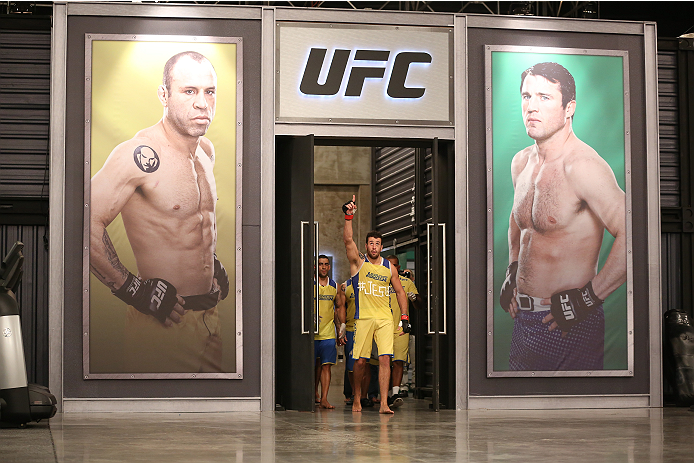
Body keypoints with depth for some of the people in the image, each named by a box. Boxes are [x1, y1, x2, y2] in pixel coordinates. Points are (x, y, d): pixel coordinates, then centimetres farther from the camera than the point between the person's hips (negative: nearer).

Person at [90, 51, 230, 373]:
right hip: (164, 321, -8)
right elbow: (88, 224, -25)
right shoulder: (143, 154, -19)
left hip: (210, 317, 8)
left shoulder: (206, 150, 9)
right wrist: (131, 289, -22)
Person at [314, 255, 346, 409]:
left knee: (326, 365, -4)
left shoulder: (335, 286, 11)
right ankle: (315, 393, 20)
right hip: (312, 332, -3)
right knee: (314, 365, 2)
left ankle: (324, 399, -5)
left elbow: (340, 306, 20)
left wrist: (342, 324, 11)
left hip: (329, 332, 3)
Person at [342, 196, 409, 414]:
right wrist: (348, 217, -25)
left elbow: (400, 291, 17)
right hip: (363, 318, -2)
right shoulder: (358, 262, 4)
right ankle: (357, 399, 20)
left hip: (385, 319, 2)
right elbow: (348, 240, -11)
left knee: (385, 359, -9)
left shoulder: (389, 267, 12)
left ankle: (384, 404, -11)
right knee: (360, 361, 1)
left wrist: (404, 316, 8)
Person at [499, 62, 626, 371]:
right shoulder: (521, 163, 7)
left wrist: (588, 298, -23)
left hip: (569, 325, -8)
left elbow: (633, 237, -29)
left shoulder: (582, 166, -20)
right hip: (523, 319, 8)